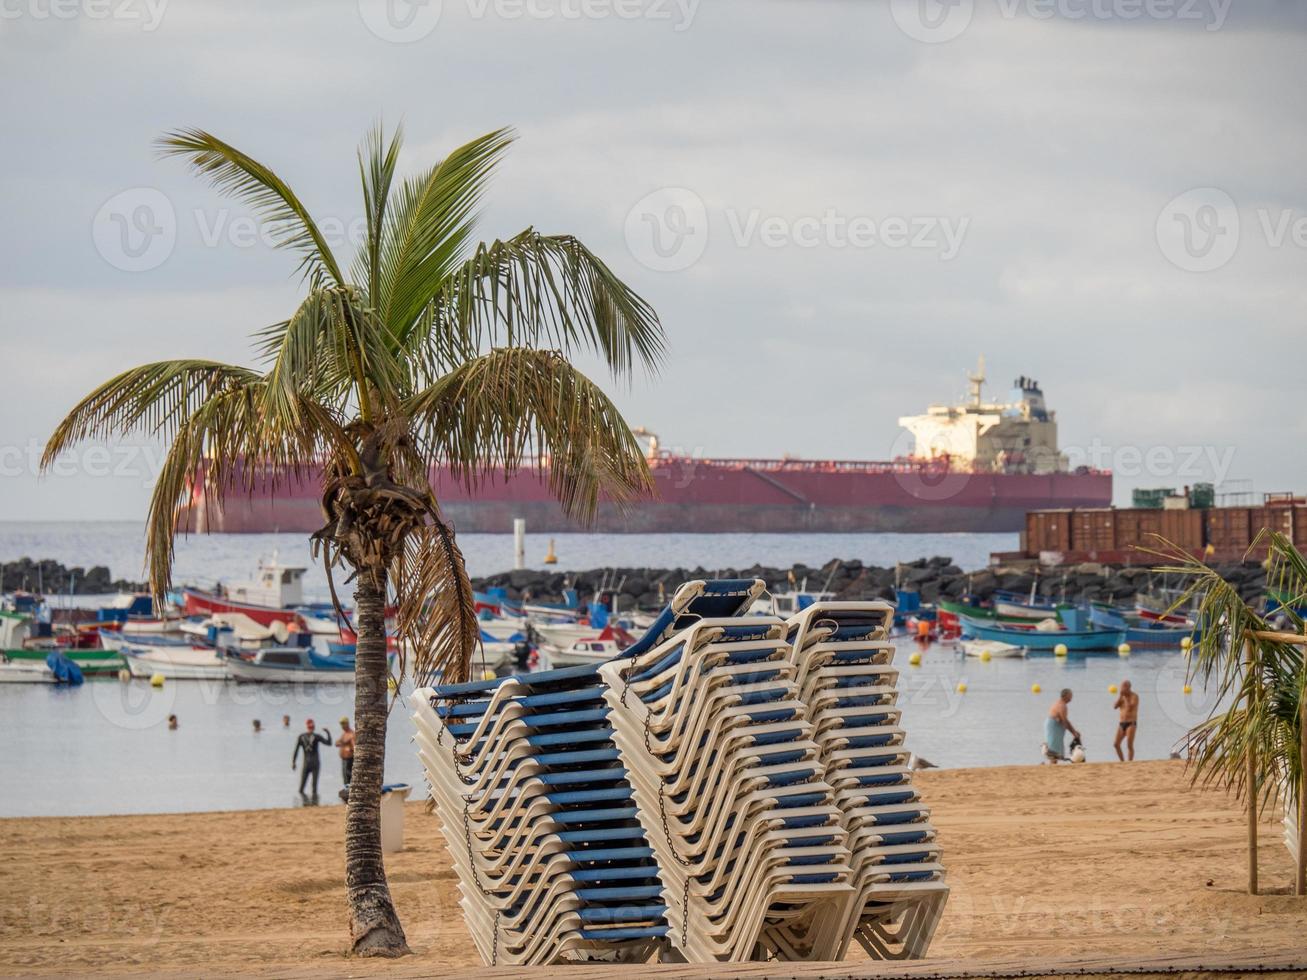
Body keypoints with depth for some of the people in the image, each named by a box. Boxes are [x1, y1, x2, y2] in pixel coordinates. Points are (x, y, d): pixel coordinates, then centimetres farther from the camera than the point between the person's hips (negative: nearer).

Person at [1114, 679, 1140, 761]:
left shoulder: (1134, 696, -7)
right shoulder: (1122, 697, 11)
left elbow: (1130, 707, -22)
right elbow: (1115, 706, -2)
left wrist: (1126, 697, -18)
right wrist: (1121, 696, -12)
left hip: (1131, 723, -6)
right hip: (1122, 724, 6)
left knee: (1129, 745, -15)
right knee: (1116, 744, -1)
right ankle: (1122, 762, 11)